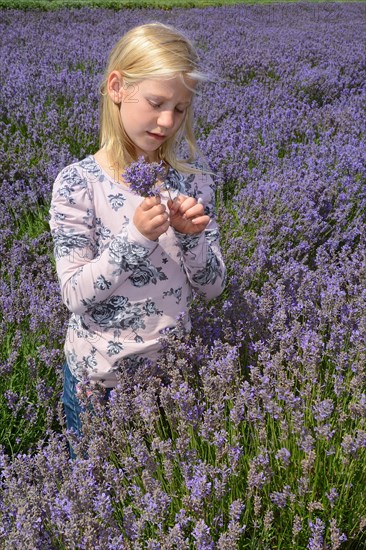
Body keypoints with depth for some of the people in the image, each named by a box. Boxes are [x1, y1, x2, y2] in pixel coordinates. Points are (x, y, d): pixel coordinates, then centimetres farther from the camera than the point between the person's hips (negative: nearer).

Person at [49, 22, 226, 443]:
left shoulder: (192, 178, -5)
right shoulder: (77, 183, -16)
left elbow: (212, 288, -3)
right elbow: (75, 295, -17)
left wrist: (190, 236, -22)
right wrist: (135, 238, -29)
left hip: (173, 368, 3)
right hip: (99, 375, -3)